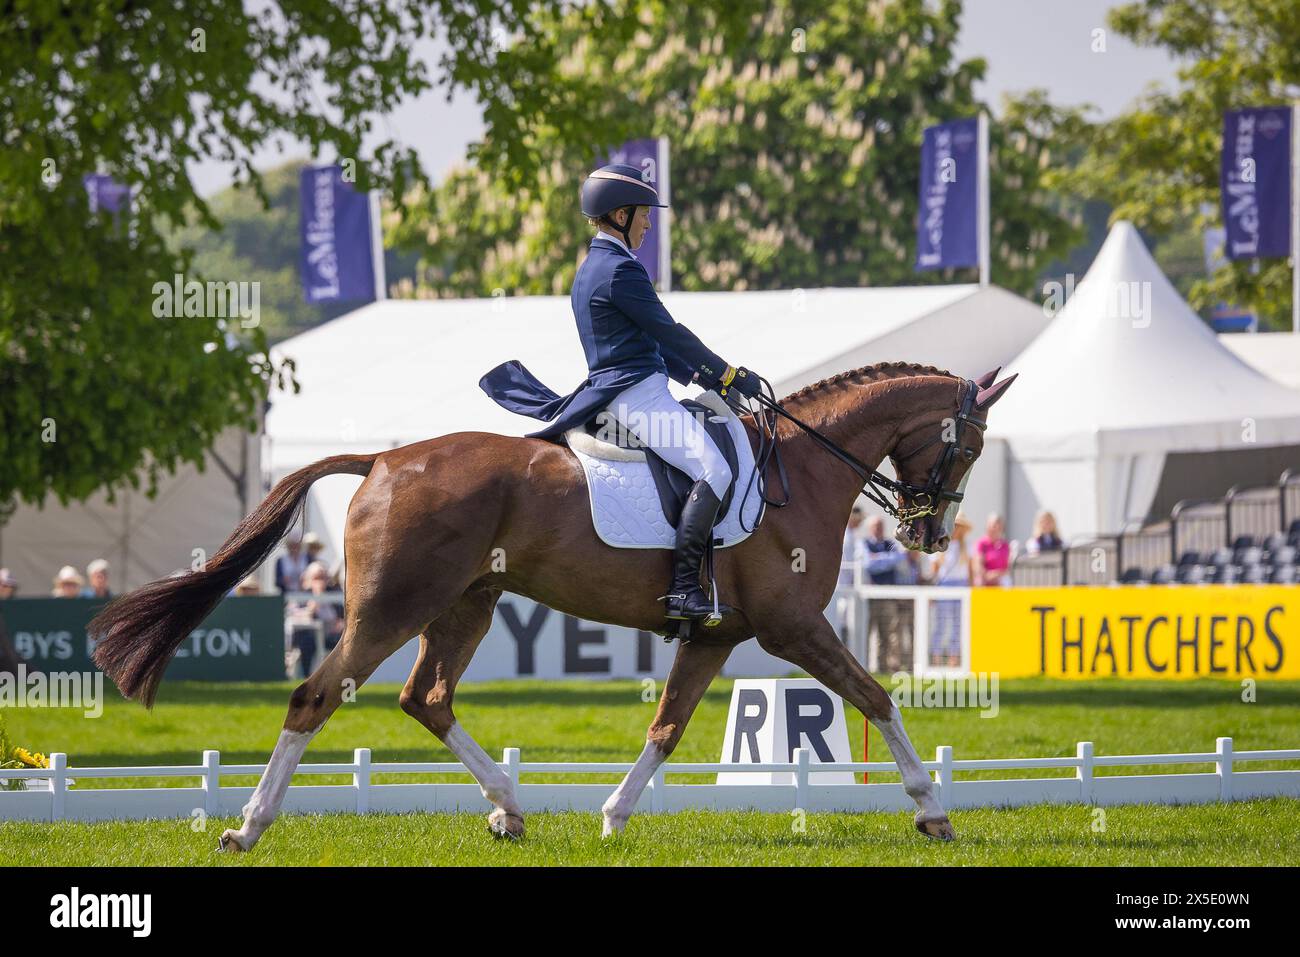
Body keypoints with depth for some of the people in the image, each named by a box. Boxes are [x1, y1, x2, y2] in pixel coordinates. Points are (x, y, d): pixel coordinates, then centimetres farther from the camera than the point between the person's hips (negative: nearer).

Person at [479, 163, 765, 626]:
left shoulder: (591, 270, 20)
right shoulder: (620, 269, -13)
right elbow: (670, 332, -11)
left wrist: (704, 378, 17)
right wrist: (731, 375, -3)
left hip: (614, 393, 11)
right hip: (637, 394, -11)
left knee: (711, 463, 20)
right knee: (714, 469, -19)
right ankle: (683, 590, -26)